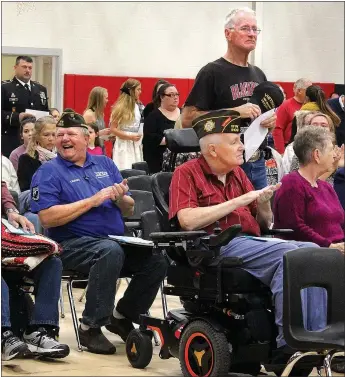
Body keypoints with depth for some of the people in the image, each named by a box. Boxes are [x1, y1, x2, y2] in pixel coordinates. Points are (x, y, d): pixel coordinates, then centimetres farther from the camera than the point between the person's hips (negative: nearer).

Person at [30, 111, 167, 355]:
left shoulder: (105, 164, 15)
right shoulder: (49, 172, 0)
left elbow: (129, 211, 15)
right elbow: (47, 218, -14)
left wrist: (120, 198, -10)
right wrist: (92, 201, -15)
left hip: (116, 239, 6)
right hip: (73, 244, -6)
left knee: (157, 261, -17)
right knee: (110, 251, -36)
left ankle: (122, 316, 7)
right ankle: (91, 328, -24)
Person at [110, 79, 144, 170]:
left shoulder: (137, 106, 10)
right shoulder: (120, 108, -9)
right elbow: (113, 129, -10)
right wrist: (130, 137, -17)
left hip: (136, 146, 6)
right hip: (124, 146, -6)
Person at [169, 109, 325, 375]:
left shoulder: (237, 174, 20)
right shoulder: (187, 173, 2)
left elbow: (264, 224, 23)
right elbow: (187, 220, -15)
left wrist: (263, 204, -1)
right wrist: (238, 202, -11)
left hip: (252, 242, 7)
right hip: (219, 246, -6)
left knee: (312, 250, -20)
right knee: (288, 253, -29)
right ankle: (289, 344, -31)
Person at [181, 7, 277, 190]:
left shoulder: (258, 75, 15)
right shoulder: (212, 72, -6)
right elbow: (187, 119, -13)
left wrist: (271, 121, 1)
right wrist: (235, 112, -19)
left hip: (258, 164, 7)